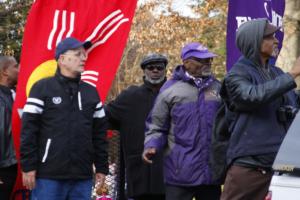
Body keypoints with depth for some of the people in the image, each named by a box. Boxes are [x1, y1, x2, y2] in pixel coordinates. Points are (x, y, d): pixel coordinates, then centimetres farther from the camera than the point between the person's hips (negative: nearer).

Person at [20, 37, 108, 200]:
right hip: (48, 176, -5)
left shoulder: (91, 91, 15)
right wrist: (28, 166, -10)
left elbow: (99, 133, 16)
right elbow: (28, 130, -4)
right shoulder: (42, 88, 0)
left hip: (83, 178, 5)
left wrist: (102, 167, 12)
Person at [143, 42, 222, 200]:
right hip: (180, 172, -5)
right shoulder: (171, 89, -3)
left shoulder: (217, 88, 11)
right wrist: (151, 146, -16)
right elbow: (157, 127, 0)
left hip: (211, 170, 5)